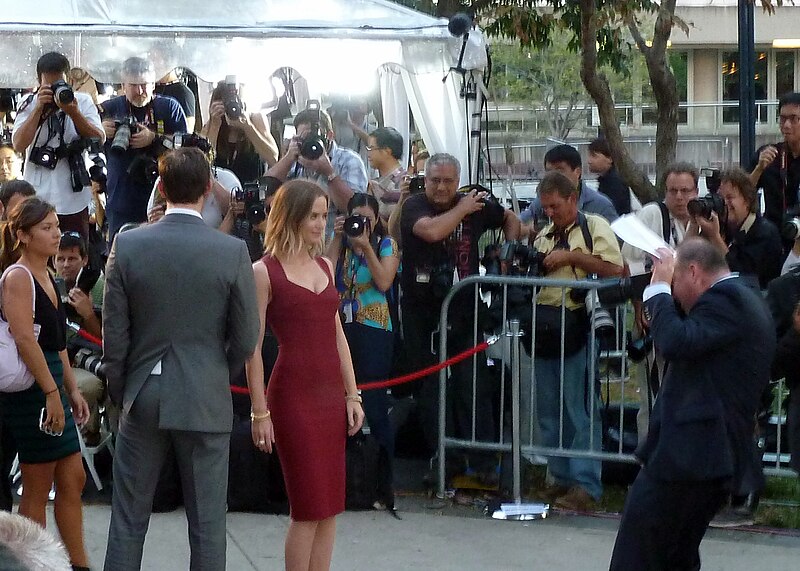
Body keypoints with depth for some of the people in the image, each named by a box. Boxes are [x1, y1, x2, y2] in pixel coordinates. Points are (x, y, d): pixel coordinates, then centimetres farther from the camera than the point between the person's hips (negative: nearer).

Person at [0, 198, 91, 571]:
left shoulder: (46, 277, 15)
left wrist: (71, 390, 17)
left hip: (52, 386, 9)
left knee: (72, 480, 11)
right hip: (30, 389, -9)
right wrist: (52, 393, -23)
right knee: (37, 489, -1)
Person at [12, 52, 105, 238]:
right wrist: (39, 109, -17)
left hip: (73, 200, 1)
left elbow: (99, 139, -8)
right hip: (38, 198, -1)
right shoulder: (29, 105, 1)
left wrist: (74, 113, -21)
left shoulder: (83, 102, 2)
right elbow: (19, 145, -12)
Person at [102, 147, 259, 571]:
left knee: (128, 520, 10)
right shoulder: (233, 251, -9)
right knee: (206, 524, 6)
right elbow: (245, 339, -4)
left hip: (142, 398, 1)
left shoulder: (127, 245, -6)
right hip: (206, 400, -1)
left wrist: (119, 392, 11)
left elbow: (114, 333, -3)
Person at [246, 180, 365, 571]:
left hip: (331, 394, 6)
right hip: (293, 395, -6)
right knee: (308, 507, -5)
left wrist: (352, 395, 11)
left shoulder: (325, 266, 13)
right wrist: (259, 412, -11)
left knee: (329, 507, 6)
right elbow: (252, 347, -8)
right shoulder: (265, 271, -6)